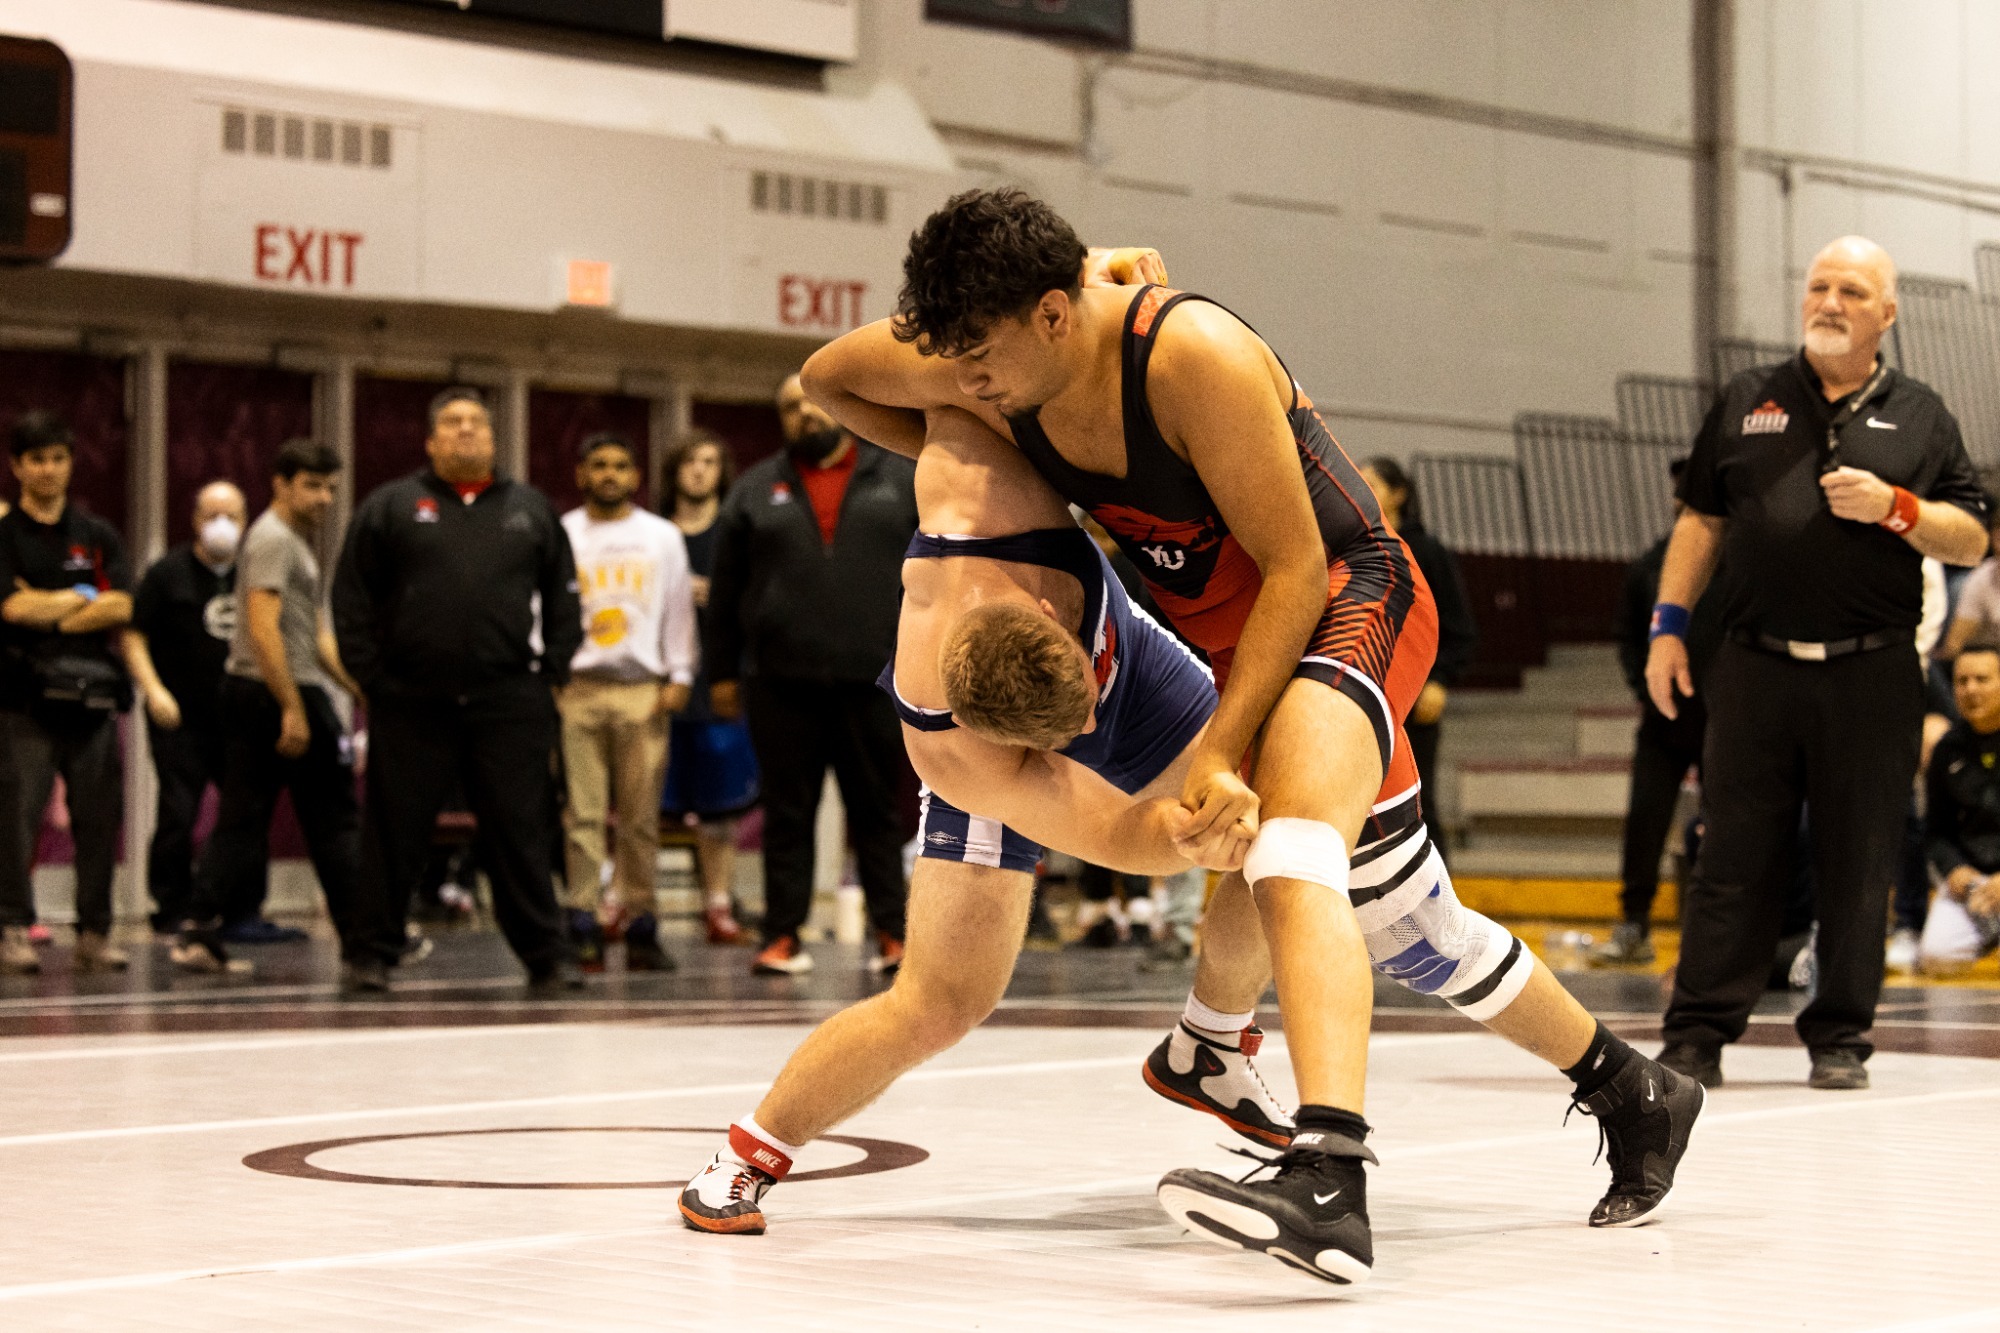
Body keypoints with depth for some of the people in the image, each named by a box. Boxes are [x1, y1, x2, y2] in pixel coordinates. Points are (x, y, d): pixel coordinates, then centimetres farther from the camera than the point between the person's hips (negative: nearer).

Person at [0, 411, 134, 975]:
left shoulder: (98, 536, 14)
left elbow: (120, 608, 1)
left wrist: (48, 613, -7)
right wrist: (82, 597, -1)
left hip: (93, 695, 3)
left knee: (98, 818, 1)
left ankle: (95, 932, 8)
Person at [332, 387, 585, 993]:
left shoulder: (532, 509, 14)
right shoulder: (389, 507, 7)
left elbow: (562, 597, 16)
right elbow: (352, 598, 6)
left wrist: (552, 669, 5)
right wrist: (369, 675, -2)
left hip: (510, 702, 1)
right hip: (411, 704, -1)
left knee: (522, 830, 0)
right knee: (394, 832, 3)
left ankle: (546, 954, 5)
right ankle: (374, 954, 13)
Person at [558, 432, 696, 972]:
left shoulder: (663, 537, 14)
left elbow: (679, 609, 13)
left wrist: (679, 677, 4)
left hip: (644, 687, 1)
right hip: (576, 685, -1)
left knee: (642, 814, -2)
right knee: (582, 810, -5)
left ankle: (641, 927, 2)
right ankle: (583, 924, -4)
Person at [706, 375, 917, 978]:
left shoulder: (901, 477, 8)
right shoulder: (756, 491, 10)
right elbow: (725, 590, 11)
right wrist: (723, 673, 7)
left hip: (873, 679, -1)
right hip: (781, 682, 1)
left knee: (878, 812, 5)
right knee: (787, 814, 4)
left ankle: (893, 933, 9)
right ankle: (783, 936, 9)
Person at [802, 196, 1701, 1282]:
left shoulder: (1195, 357, -30)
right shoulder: (973, 370, -10)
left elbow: (1296, 570, -25)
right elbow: (825, 377, 8)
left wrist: (1221, 750, -28)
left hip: (1345, 597, -8)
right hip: (1231, 629, 8)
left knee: (1292, 850, -35)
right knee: (1408, 928, 17)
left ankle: (1329, 1181, -52)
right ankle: (1634, 1093, 36)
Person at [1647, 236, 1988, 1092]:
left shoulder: (1919, 417, 11)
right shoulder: (1748, 403, 14)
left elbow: (1971, 541, 7)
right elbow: (1701, 521, 15)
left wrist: (1896, 508, -10)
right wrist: (1668, 626, 6)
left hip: (1872, 675, 0)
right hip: (1756, 666, 0)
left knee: (1859, 866, 2)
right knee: (1734, 857, -1)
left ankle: (1840, 1037, 12)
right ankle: (1698, 1035, 2)